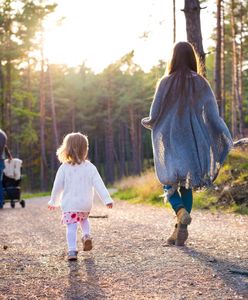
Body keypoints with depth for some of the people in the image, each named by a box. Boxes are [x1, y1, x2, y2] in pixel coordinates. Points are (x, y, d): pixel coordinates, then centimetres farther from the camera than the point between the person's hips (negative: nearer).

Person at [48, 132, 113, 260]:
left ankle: (72, 250, -14)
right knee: (84, 219, 29)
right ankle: (86, 235, 6)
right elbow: (99, 184, -7)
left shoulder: (64, 168, -5)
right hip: (86, 204, 2)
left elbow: (58, 186, 1)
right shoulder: (90, 167, -4)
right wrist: (107, 199, -5)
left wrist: (53, 202, 14)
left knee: (71, 227, -2)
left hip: (69, 204, -2)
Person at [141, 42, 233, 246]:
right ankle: (181, 230, 7)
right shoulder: (201, 83, -1)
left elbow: (155, 114, -5)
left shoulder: (166, 82, -7)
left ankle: (181, 211, -20)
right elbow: (213, 114, -5)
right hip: (194, 140, 2)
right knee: (187, 183, 11)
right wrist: (227, 139, 2)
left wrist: (146, 122, 17)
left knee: (169, 180, 10)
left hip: (170, 139, -2)